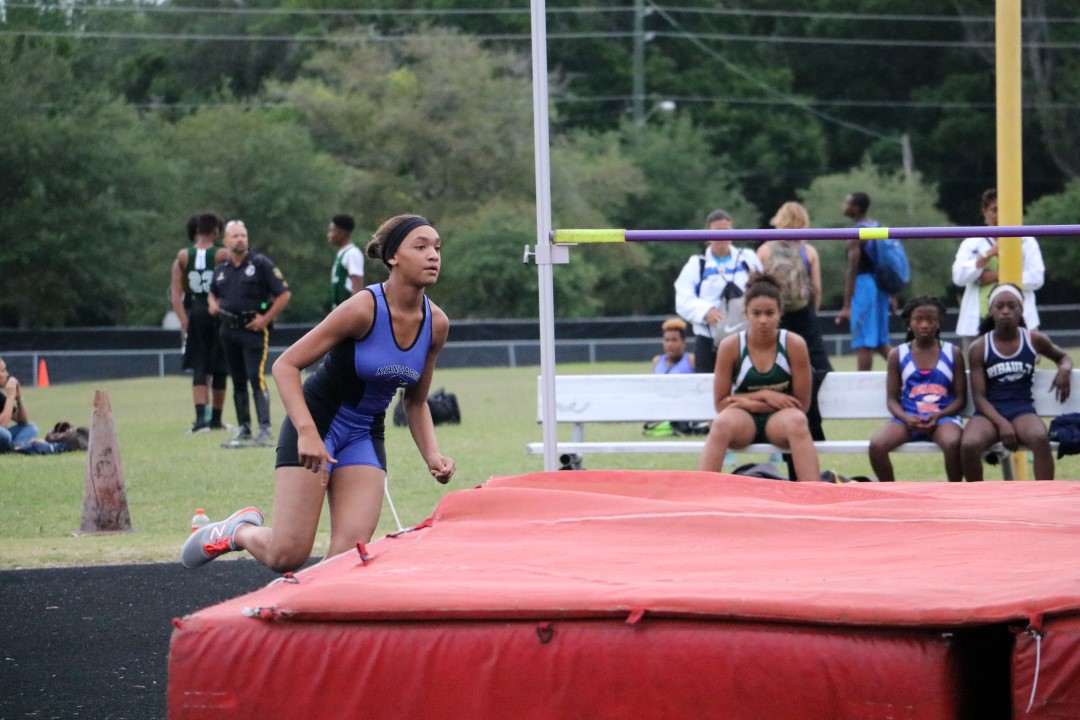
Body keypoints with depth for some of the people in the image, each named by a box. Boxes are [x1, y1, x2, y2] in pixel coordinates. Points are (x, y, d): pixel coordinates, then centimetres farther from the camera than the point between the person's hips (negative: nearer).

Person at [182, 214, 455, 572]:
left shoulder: (436, 324, -5)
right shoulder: (364, 308, -22)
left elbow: (416, 402, 11)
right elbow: (285, 365, -21)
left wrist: (432, 455, -6)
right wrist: (307, 432, -33)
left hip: (364, 436, 5)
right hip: (317, 421, -5)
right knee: (287, 556, -8)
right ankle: (240, 530, 25)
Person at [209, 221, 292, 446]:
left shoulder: (260, 264, -4)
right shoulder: (220, 270, 12)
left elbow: (284, 293, -6)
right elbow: (213, 293, 31)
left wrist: (266, 318, -12)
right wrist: (213, 304, 8)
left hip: (254, 329, -6)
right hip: (228, 331, 6)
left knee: (256, 378, -16)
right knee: (238, 382, 10)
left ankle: (265, 428, -19)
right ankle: (244, 428, 17)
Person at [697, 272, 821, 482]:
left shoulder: (794, 345, -7)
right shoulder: (730, 346, -6)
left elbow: (801, 404, -4)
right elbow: (721, 403, -1)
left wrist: (747, 401, -11)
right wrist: (764, 396, -13)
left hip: (779, 420, 0)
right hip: (744, 420, 0)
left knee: (797, 421, -36)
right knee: (723, 423, -35)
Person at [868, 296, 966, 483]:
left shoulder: (953, 354, 7)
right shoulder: (897, 355, 9)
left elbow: (960, 399, 5)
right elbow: (892, 399, 8)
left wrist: (938, 416, -13)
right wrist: (906, 418, -13)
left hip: (943, 417, -1)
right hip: (907, 418, 1)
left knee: (953, 443, -37)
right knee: (876, 445, -28)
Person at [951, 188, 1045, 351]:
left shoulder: (1026, 242, 8)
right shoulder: (972, 244, 10)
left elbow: (1037, 278, -2)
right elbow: (958, 277, -3)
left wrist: (999, 276, -10)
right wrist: (987, 255, -15)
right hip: (979, 324, 1)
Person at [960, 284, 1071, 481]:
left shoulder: (1034, 341, 5)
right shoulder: (979, 348, 0)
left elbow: (1062, 356, 26)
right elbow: (979, 396, -3)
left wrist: (1065, 369, -1)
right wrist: (1001, 423, -20)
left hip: (1022, 409, 0)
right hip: (989, 412, 0)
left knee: (1040, 438, -37)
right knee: (968, 445, -34)